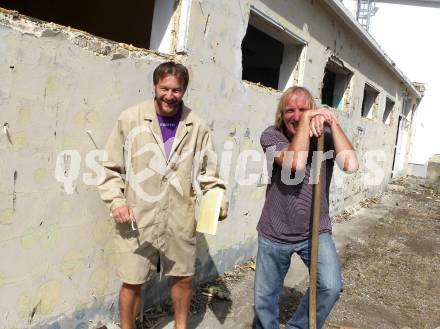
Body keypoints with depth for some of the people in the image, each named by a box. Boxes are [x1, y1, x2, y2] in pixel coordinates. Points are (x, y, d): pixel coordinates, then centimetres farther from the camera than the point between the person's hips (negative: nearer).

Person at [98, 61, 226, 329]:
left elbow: (208, 171, 9)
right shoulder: (130, 119, -5)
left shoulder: (197, 126, 0)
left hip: (180, 221, 2)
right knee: (132, 283, 8)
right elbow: (110, 168, 1)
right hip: (137, 220, -2)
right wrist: (116, 201, -10)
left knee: (184, 277, 17)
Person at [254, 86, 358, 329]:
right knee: (264, 299, 12)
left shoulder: (325, 137, -6)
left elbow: (350, 165, -27)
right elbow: (296, 163, -29)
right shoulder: (271, 135, -10)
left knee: (330, 287, -20)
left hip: (315, 232, 0)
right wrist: (306, 120, -25)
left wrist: (332, 122, -24)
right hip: (274, 235, 0)